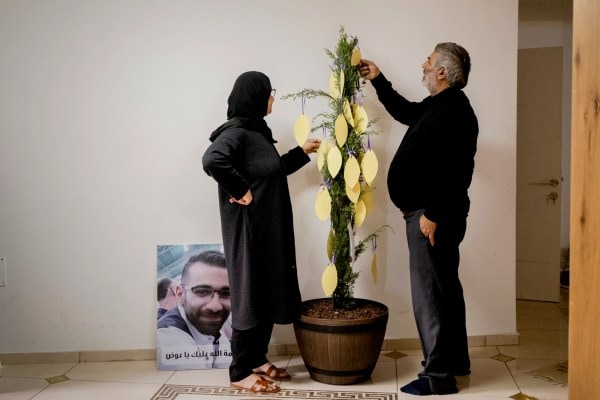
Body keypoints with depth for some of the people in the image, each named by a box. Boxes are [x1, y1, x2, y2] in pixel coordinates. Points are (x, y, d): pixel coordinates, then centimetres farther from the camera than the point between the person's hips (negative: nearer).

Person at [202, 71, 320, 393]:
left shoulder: (258, 130, 13)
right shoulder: (235, 132, -16)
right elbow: (211, 160, -34)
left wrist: (302, 152, 29)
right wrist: (240, 190, -24)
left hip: (269, 228, 10)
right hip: (248, 229, -9)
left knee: (270, 292, 14)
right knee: (250, 295, -2)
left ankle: (258, 360, 27)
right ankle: (241, 372, 11)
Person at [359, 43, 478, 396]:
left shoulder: (455, 108, -16)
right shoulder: (438, 105, 15)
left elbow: (456, 170, -24)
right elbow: (404, 111, 35)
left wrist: (432, 214, -24)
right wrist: (378, 80, 34)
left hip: (432, 215, -11)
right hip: (430, 211, 11)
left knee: (429, 293, -5)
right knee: (445, 288, 17)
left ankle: (439, 375, 5)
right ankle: (455, 361, 30)